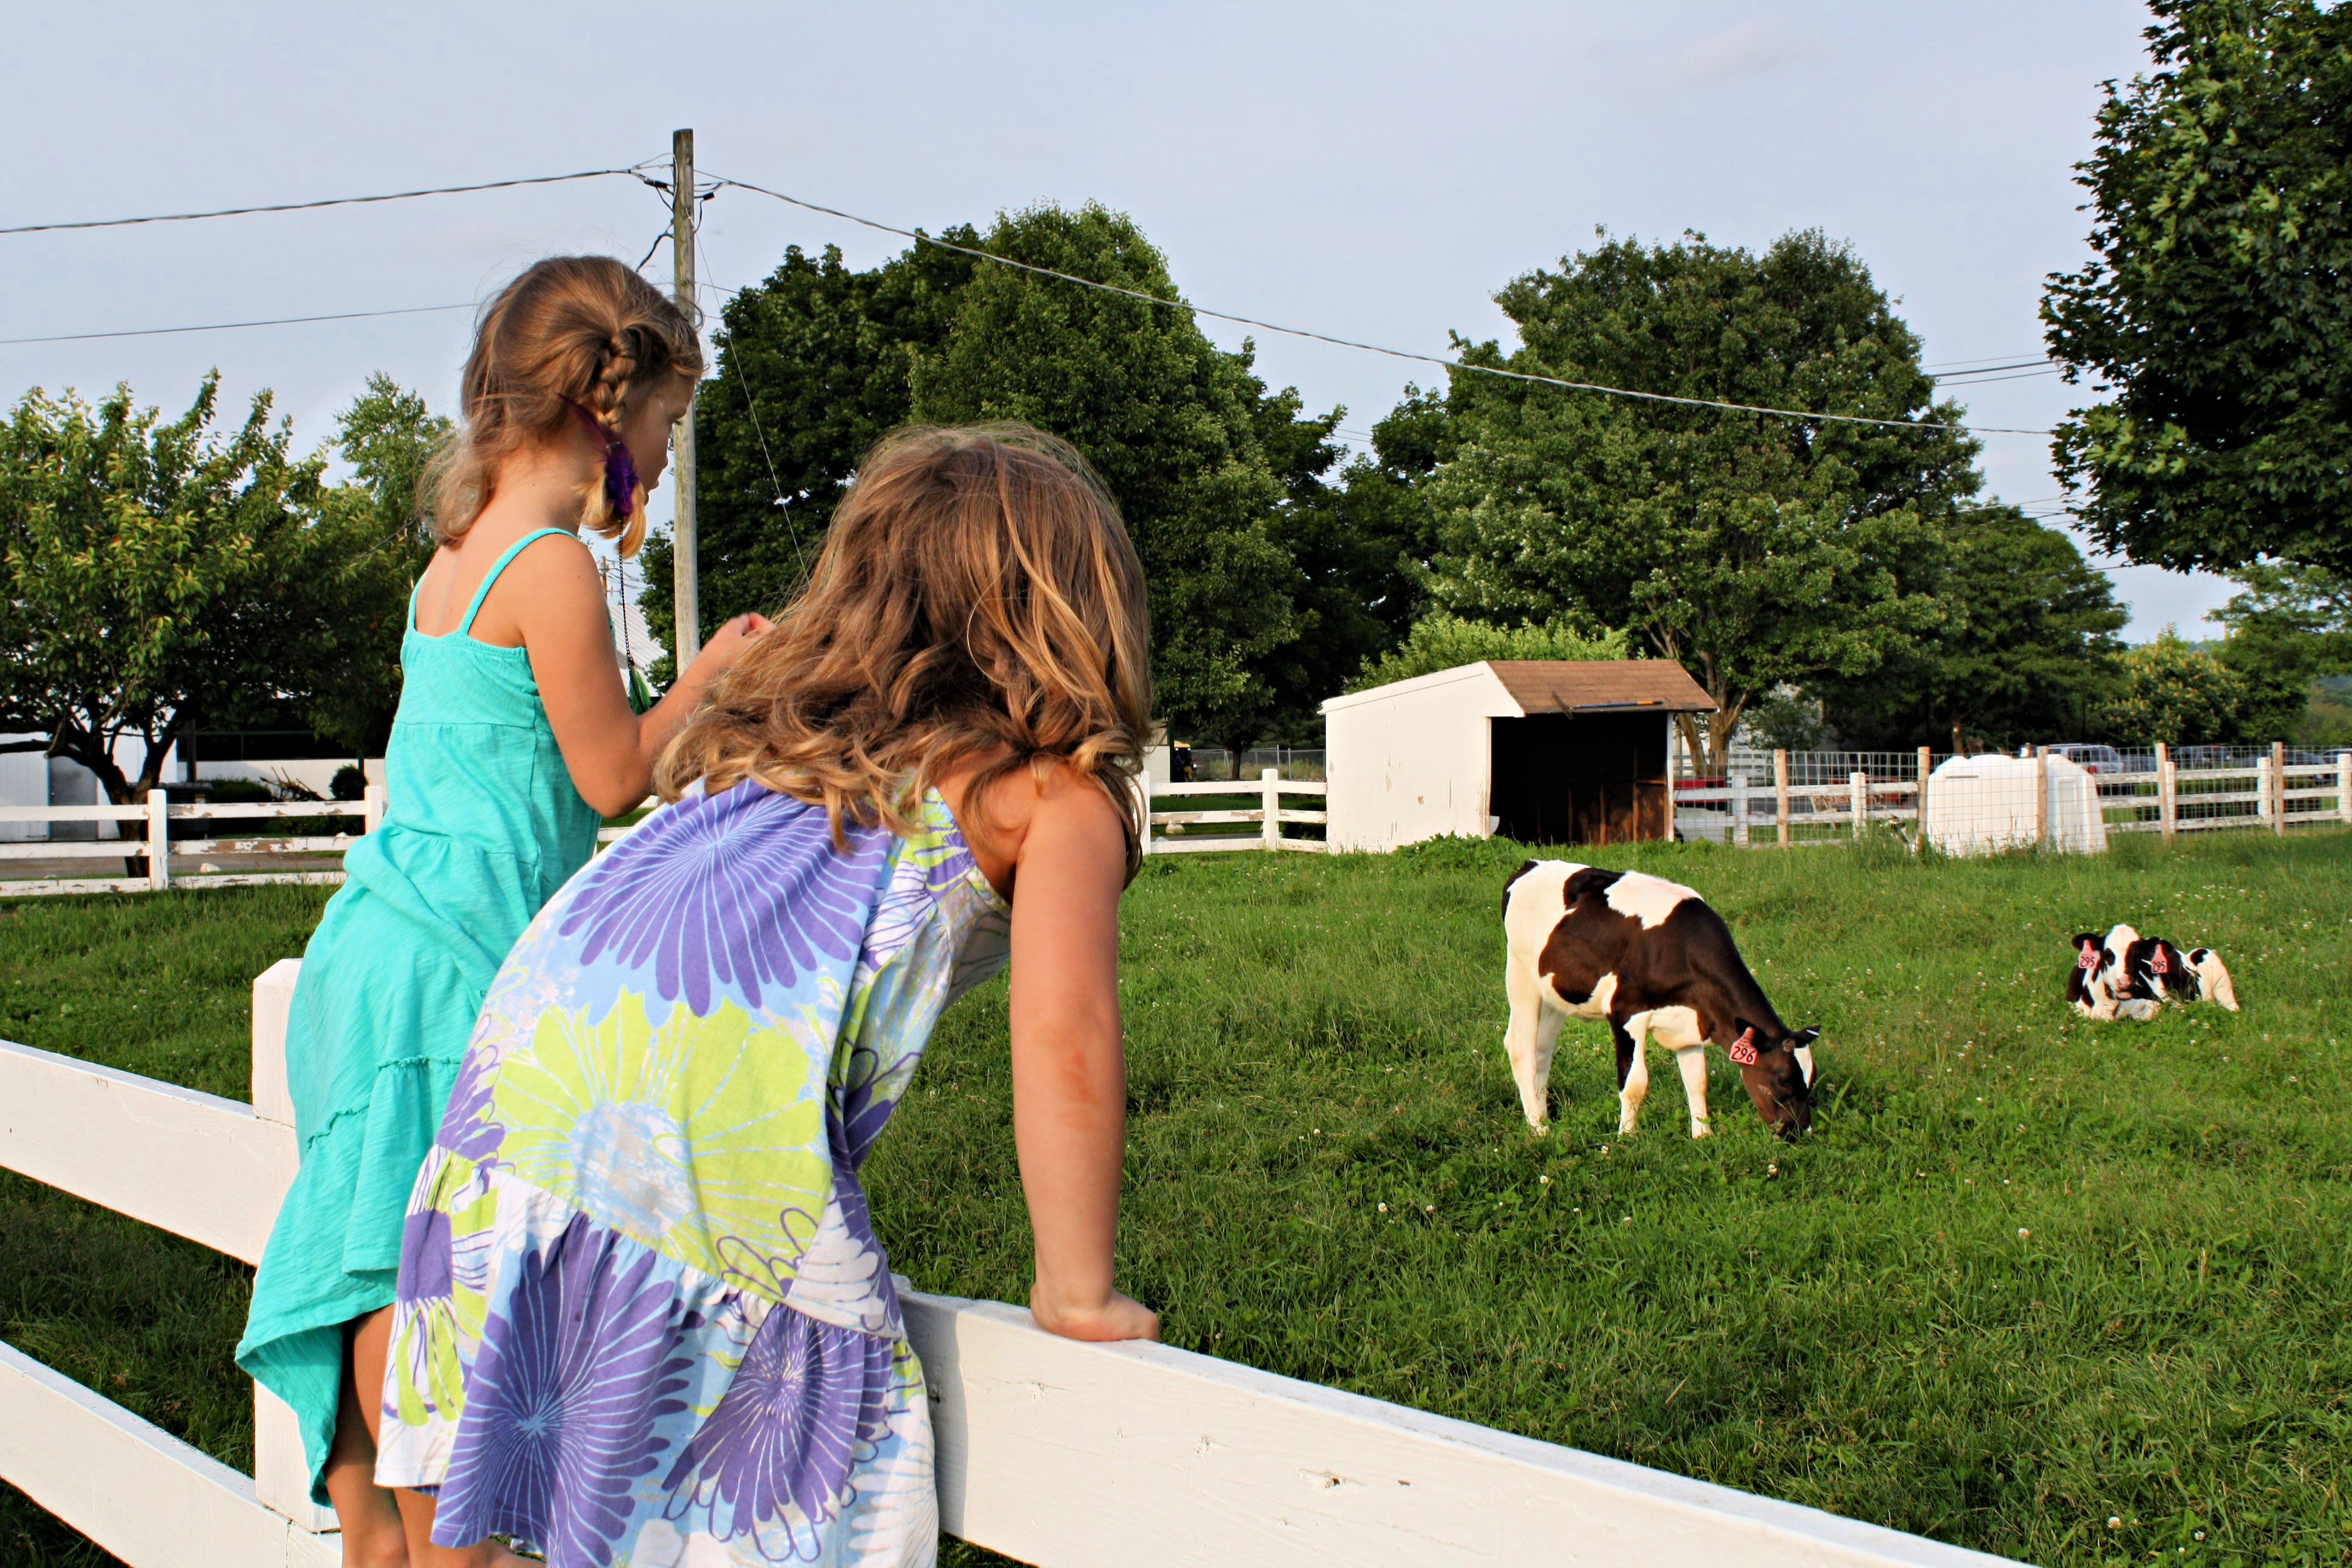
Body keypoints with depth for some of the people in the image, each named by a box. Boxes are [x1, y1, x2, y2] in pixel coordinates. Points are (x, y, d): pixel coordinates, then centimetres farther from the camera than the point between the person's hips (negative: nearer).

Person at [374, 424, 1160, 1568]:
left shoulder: (767, 735, 29)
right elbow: (1063, 1042, -2)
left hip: (523, 1058, 7)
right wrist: (1076, 1292, 8)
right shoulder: (1060, 793, 10)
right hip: (717, 1122, -7)